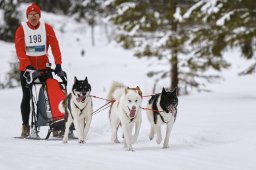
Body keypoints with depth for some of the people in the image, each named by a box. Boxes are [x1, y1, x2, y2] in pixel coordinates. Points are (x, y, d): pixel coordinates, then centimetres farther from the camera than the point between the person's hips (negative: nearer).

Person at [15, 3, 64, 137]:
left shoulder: (47, 28, -2)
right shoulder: (21, 30, -6)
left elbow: (55, 46, -7)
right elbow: (20, 50, -13)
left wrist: (58, 64, -17)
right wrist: (28, 65, -24)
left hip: (44, 67, 1)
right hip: (26, 68, -1)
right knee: (27, 97, 2)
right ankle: (25, 125, 7)